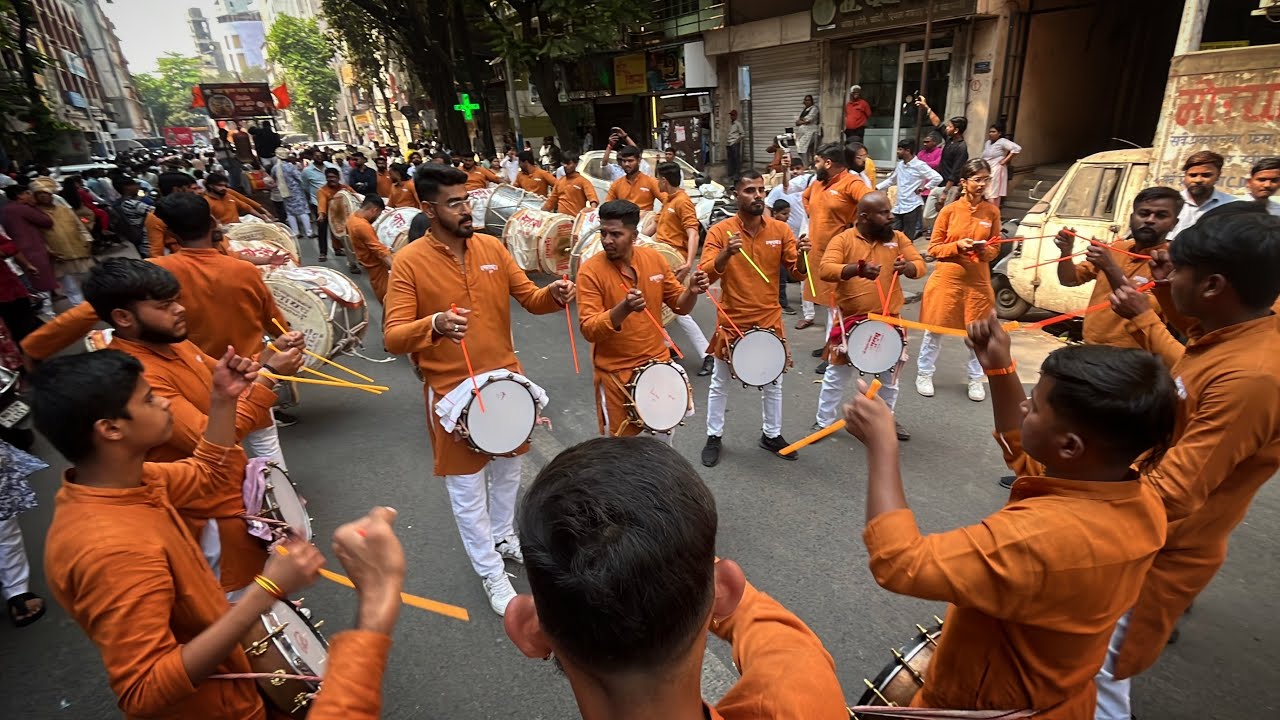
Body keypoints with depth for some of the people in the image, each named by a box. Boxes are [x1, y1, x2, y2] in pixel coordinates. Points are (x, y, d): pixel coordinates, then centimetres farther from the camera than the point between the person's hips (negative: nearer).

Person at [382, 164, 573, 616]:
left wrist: (552, 296, -18)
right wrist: (434, 325, -37)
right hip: (453, 391, -4)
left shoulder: (492, 247, 0)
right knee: (467, 488, 8)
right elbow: (393, 337, -17)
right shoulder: (409, 262, -13)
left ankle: (503, 536, 49)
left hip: (506, 380, 5)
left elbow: (529, 298, 5)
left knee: (508, 468, 23)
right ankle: (492, 574, 28)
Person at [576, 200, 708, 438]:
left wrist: (691, 291, -17)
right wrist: (623, 309, -38)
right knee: (619, 441, 10)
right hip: (615, 371, -4)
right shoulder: (591, 271, -16)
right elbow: (588, 330, -22)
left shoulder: (654, 259, -4)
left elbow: (680, 306, 5)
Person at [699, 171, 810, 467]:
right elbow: (705, 275, -18)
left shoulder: (780, 229, -2)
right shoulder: (720, 231, -10)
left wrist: (802, 256, -22)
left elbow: (798, 273, -1)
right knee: (720, 383, 12)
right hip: (732, 321, -2)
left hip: (769, 320, 3)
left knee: (773, 383, 16)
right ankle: (714, 437, 30)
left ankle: (772, 435, 36)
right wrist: (726, 255, -35)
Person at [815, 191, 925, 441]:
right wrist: (857, 269, -36)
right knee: (837, 374, 7)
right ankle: (823, 421, 22)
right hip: (850, 320, -4)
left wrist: (907, 267, -24)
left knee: (890, 374, 17)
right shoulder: (843, 239, -7)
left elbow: (920, 265, 0)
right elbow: (825, 270, -21)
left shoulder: (898, 238, 5)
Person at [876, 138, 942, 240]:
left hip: (912, 206, -7)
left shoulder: (920, 165, -11)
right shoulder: (899, 165, 9)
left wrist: (923, 188, -13)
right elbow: (891, 180, 23)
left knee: (908, 238, 0)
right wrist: (877, 188, 15)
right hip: (899, 206, 7)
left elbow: (938, 178, -16)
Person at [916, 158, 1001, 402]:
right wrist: (957, 246, -17)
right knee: (935, 328, 5)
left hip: (978, 280, 2)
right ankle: (924, 374, 20)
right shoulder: (949, 210, -5)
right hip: (947, 278, -2)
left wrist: (985, 250, -12)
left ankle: (976, 380, 23)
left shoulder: (992, 212, 3)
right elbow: (933, 248, -1)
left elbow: (995, 249, 10)